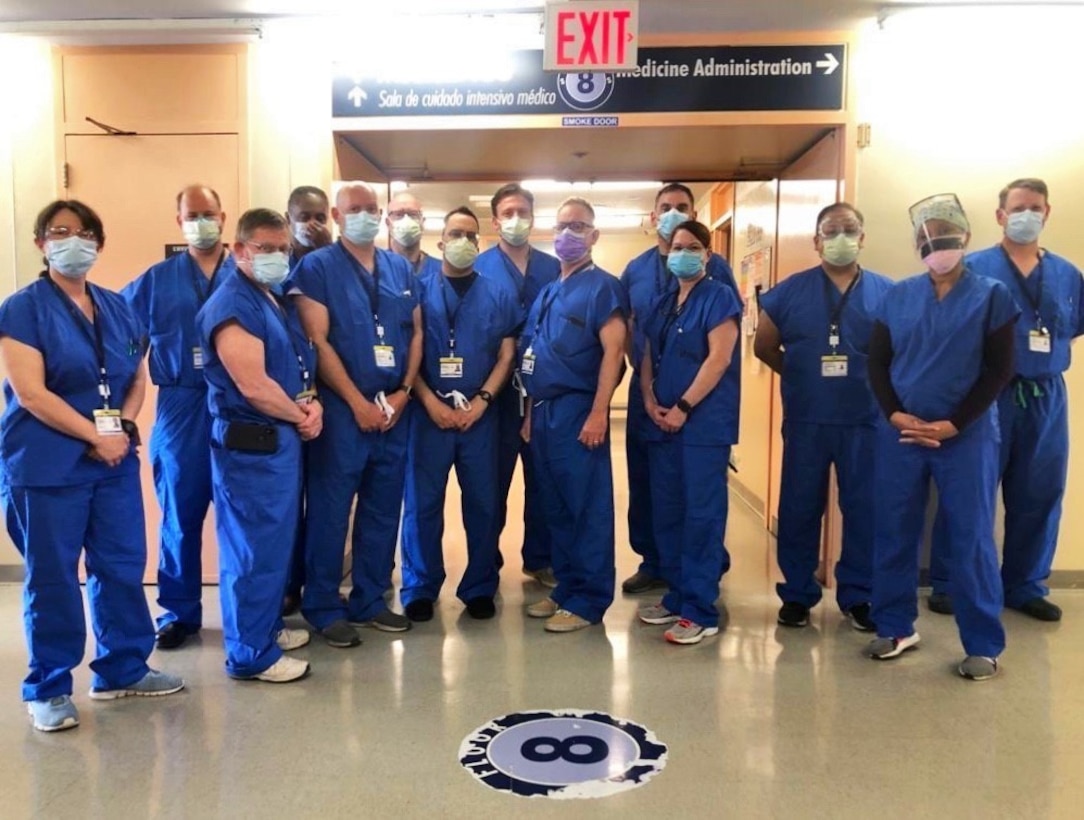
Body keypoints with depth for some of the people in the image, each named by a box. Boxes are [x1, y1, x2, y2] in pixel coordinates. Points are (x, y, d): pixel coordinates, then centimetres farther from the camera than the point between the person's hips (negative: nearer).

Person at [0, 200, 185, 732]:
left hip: (115, 459, 5)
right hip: (45, 464, -5)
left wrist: (121, 425, -6)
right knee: (52, 579, 3)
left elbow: (137, 378, 12)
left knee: (123, 567, 9)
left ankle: (122, 670, 25)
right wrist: (94, 435, -16)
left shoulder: (117, 307, 12)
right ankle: (49, 689, 18)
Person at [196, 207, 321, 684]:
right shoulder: (231, 305, -16)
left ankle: (268, 626, 35)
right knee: (255, 548, -1)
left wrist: (312, 403, -1)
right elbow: (253, 385, -23)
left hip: (282, 438, 10)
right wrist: (301, 416, -8)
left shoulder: (277, 300, 14)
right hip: (251, 443, -10)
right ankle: (251, 654, 11)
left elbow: (299, 365, 20)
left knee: (278, 540, 19)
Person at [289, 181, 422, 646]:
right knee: (330, 510, 0)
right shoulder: (316, 267, -3)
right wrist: (358, 402, -12)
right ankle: (323, 608, 13)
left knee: (383, 509, 11)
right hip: (342, 407, -5)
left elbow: (416, 332, 12)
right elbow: (317, 341, -10)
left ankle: (370, 600, 23)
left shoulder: (401, 269, 12)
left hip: (395, 407, 5)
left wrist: (403, 391, -2)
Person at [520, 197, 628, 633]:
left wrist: (598, 413, -21)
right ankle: (566, 589, 24)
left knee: (587, 508, -1)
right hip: (544, 411, 8)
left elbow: (613, 352, -14)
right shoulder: (547, 292, 18)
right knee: (555, 507, 13)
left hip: (578, 410, -8)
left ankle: (588, 601, 7)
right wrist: (531, 413, 16)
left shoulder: (602, 286, -6)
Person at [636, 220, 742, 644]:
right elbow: (648, 357, 15)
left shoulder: (719, 297, -3)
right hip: (662, 422, 7)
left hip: (704, 422, -7)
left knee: (702, 514, -5)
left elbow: (719, 358, -13)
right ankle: (676, 595, 22)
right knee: (666, 511, 10)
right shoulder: (662, 303, 16)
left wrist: (683, 408, -15)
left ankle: (701, 611, 1)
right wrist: (649, 401, -2)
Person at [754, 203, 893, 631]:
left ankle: (857, 596, 22)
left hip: (866, 421, 0)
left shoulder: (887, 292, 2)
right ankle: (797, 593, 21)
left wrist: (876, 382, 1)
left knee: (864, 509, 7)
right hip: (805, 421, 0)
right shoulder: (790, 291, 3)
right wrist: (801, 375, 9)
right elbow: (764, 347, 10)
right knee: (799, 508, 7)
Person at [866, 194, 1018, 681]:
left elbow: (999, 371, -3)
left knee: (971, 539, 2)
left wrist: (953, 425, -12)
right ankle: (896, 627, 24)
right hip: (899, 434, 3)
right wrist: (895, 415, -9)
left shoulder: (992, 296, 1)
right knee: (894, 533, 8)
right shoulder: (897, 296, 7)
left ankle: (983, 645, 15)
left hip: (967, 436, -2)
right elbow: (876, 362, 6)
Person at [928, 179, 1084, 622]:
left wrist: (1043, 355, 3)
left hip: (1046, 397, 4)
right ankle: (947, 585, 12)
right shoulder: (973, 268, -3)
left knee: (1038, 495, 10)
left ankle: (1026, 587, 24)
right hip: (987, 396, -4)